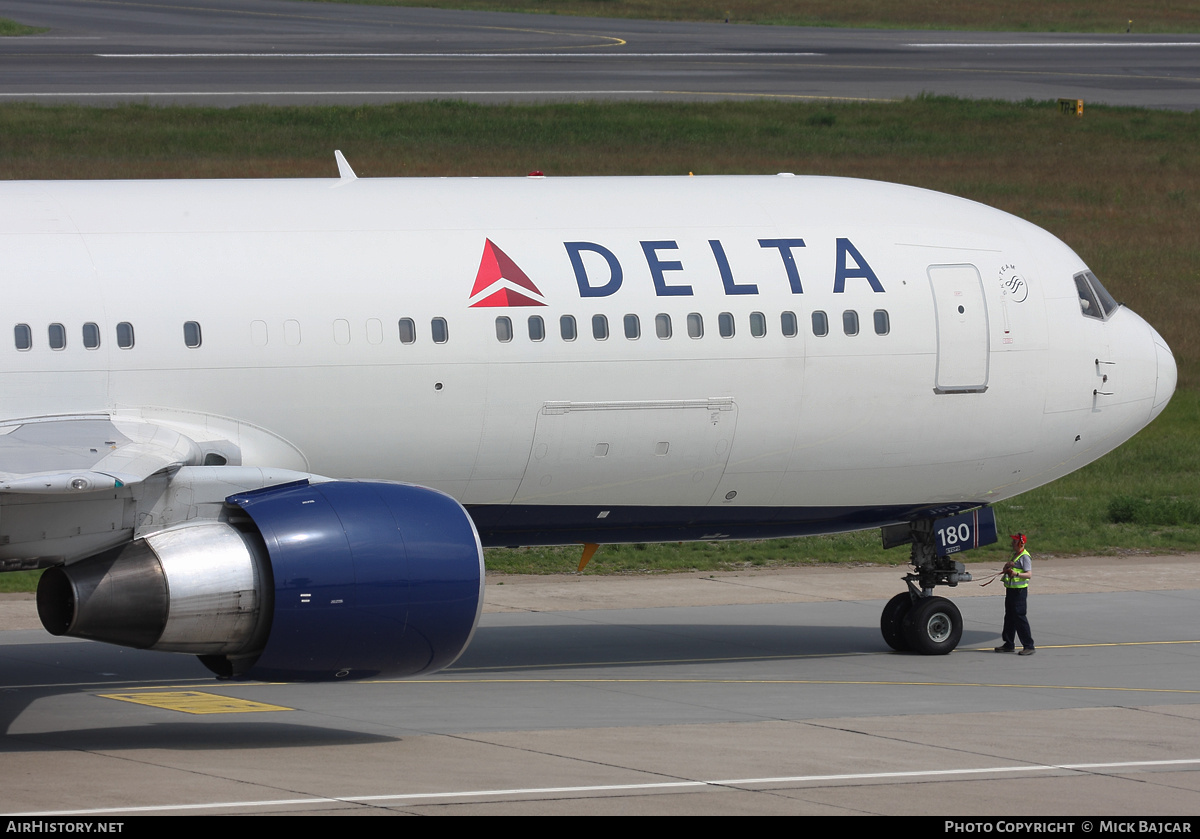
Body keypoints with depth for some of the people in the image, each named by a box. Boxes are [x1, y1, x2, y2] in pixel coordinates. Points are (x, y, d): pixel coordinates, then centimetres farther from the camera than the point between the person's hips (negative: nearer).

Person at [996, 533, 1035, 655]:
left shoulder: (1025, 557, -13)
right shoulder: (1014, 555, 16)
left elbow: (1029, 575, -21)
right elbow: (1005, 570, 20)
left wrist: (1017, 574, -35)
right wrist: (1007, 566, -2)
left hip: (1020, 590, -10)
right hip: (1010, 589, 10)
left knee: (1019, 617, -11)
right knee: (1009, 617, 15)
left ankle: (1029, 646, -8)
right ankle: (1009, 644, 24)